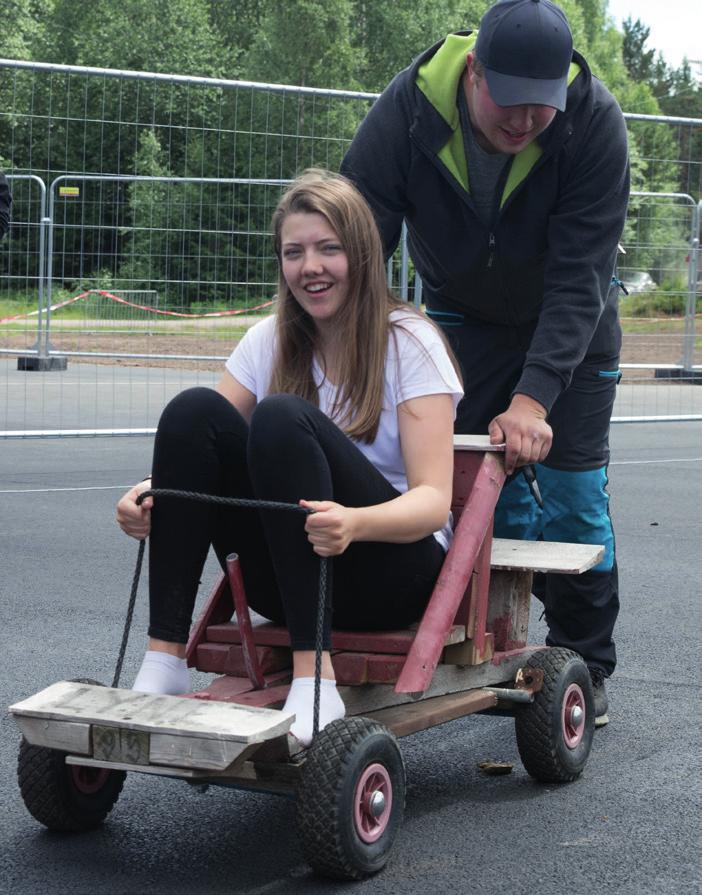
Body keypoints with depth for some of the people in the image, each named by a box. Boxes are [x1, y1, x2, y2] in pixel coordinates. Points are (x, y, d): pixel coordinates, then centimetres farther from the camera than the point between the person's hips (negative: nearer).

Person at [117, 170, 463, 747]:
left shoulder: (410, 343, -7)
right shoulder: (271, 341, 8)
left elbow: (433, 500, -16)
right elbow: (199, 446, 2)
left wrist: (354, 524, -38)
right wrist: (152, 495, -23)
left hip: (396, 572, -4)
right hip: (286, 579, 4)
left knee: (282, 418, -29)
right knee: (194, 411, -18)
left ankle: (315, 681, -36)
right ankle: (164, 662, -24)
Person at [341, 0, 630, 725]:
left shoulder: (593, 122, -32)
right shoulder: (407, 110, -29)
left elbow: (577, 279, -33)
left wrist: (535, 397, -43)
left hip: (570, 322, -1)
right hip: (462, 311, 2)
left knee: (571, 491, -5)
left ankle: (583, 666, 9)